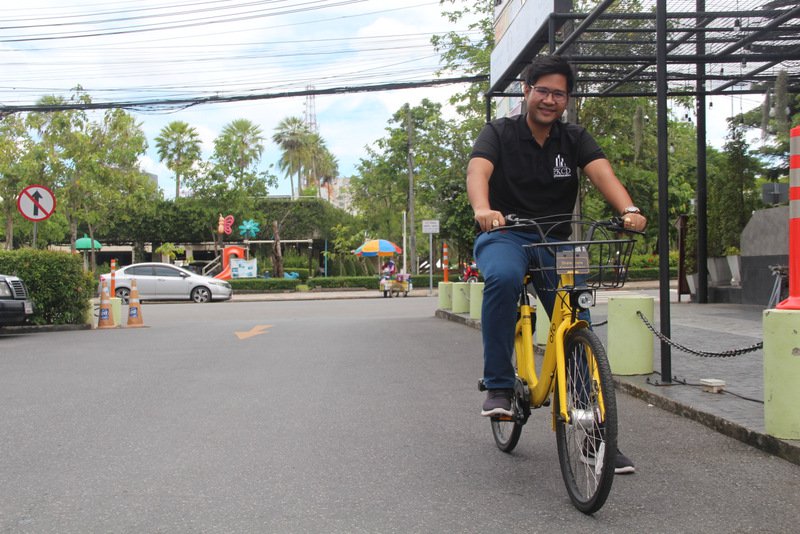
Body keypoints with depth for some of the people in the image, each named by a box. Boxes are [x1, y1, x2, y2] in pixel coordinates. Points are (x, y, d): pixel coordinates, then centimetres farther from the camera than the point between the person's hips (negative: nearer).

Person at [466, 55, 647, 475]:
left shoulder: (574, 139, 5)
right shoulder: (500, 132, -2)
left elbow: (601, 172, -14)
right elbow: (478, 170, -22)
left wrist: (628, 210, -35)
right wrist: (483, 210, -45)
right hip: (504, 234, -3)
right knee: (503, 278, -38)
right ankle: (499, 385, -23)